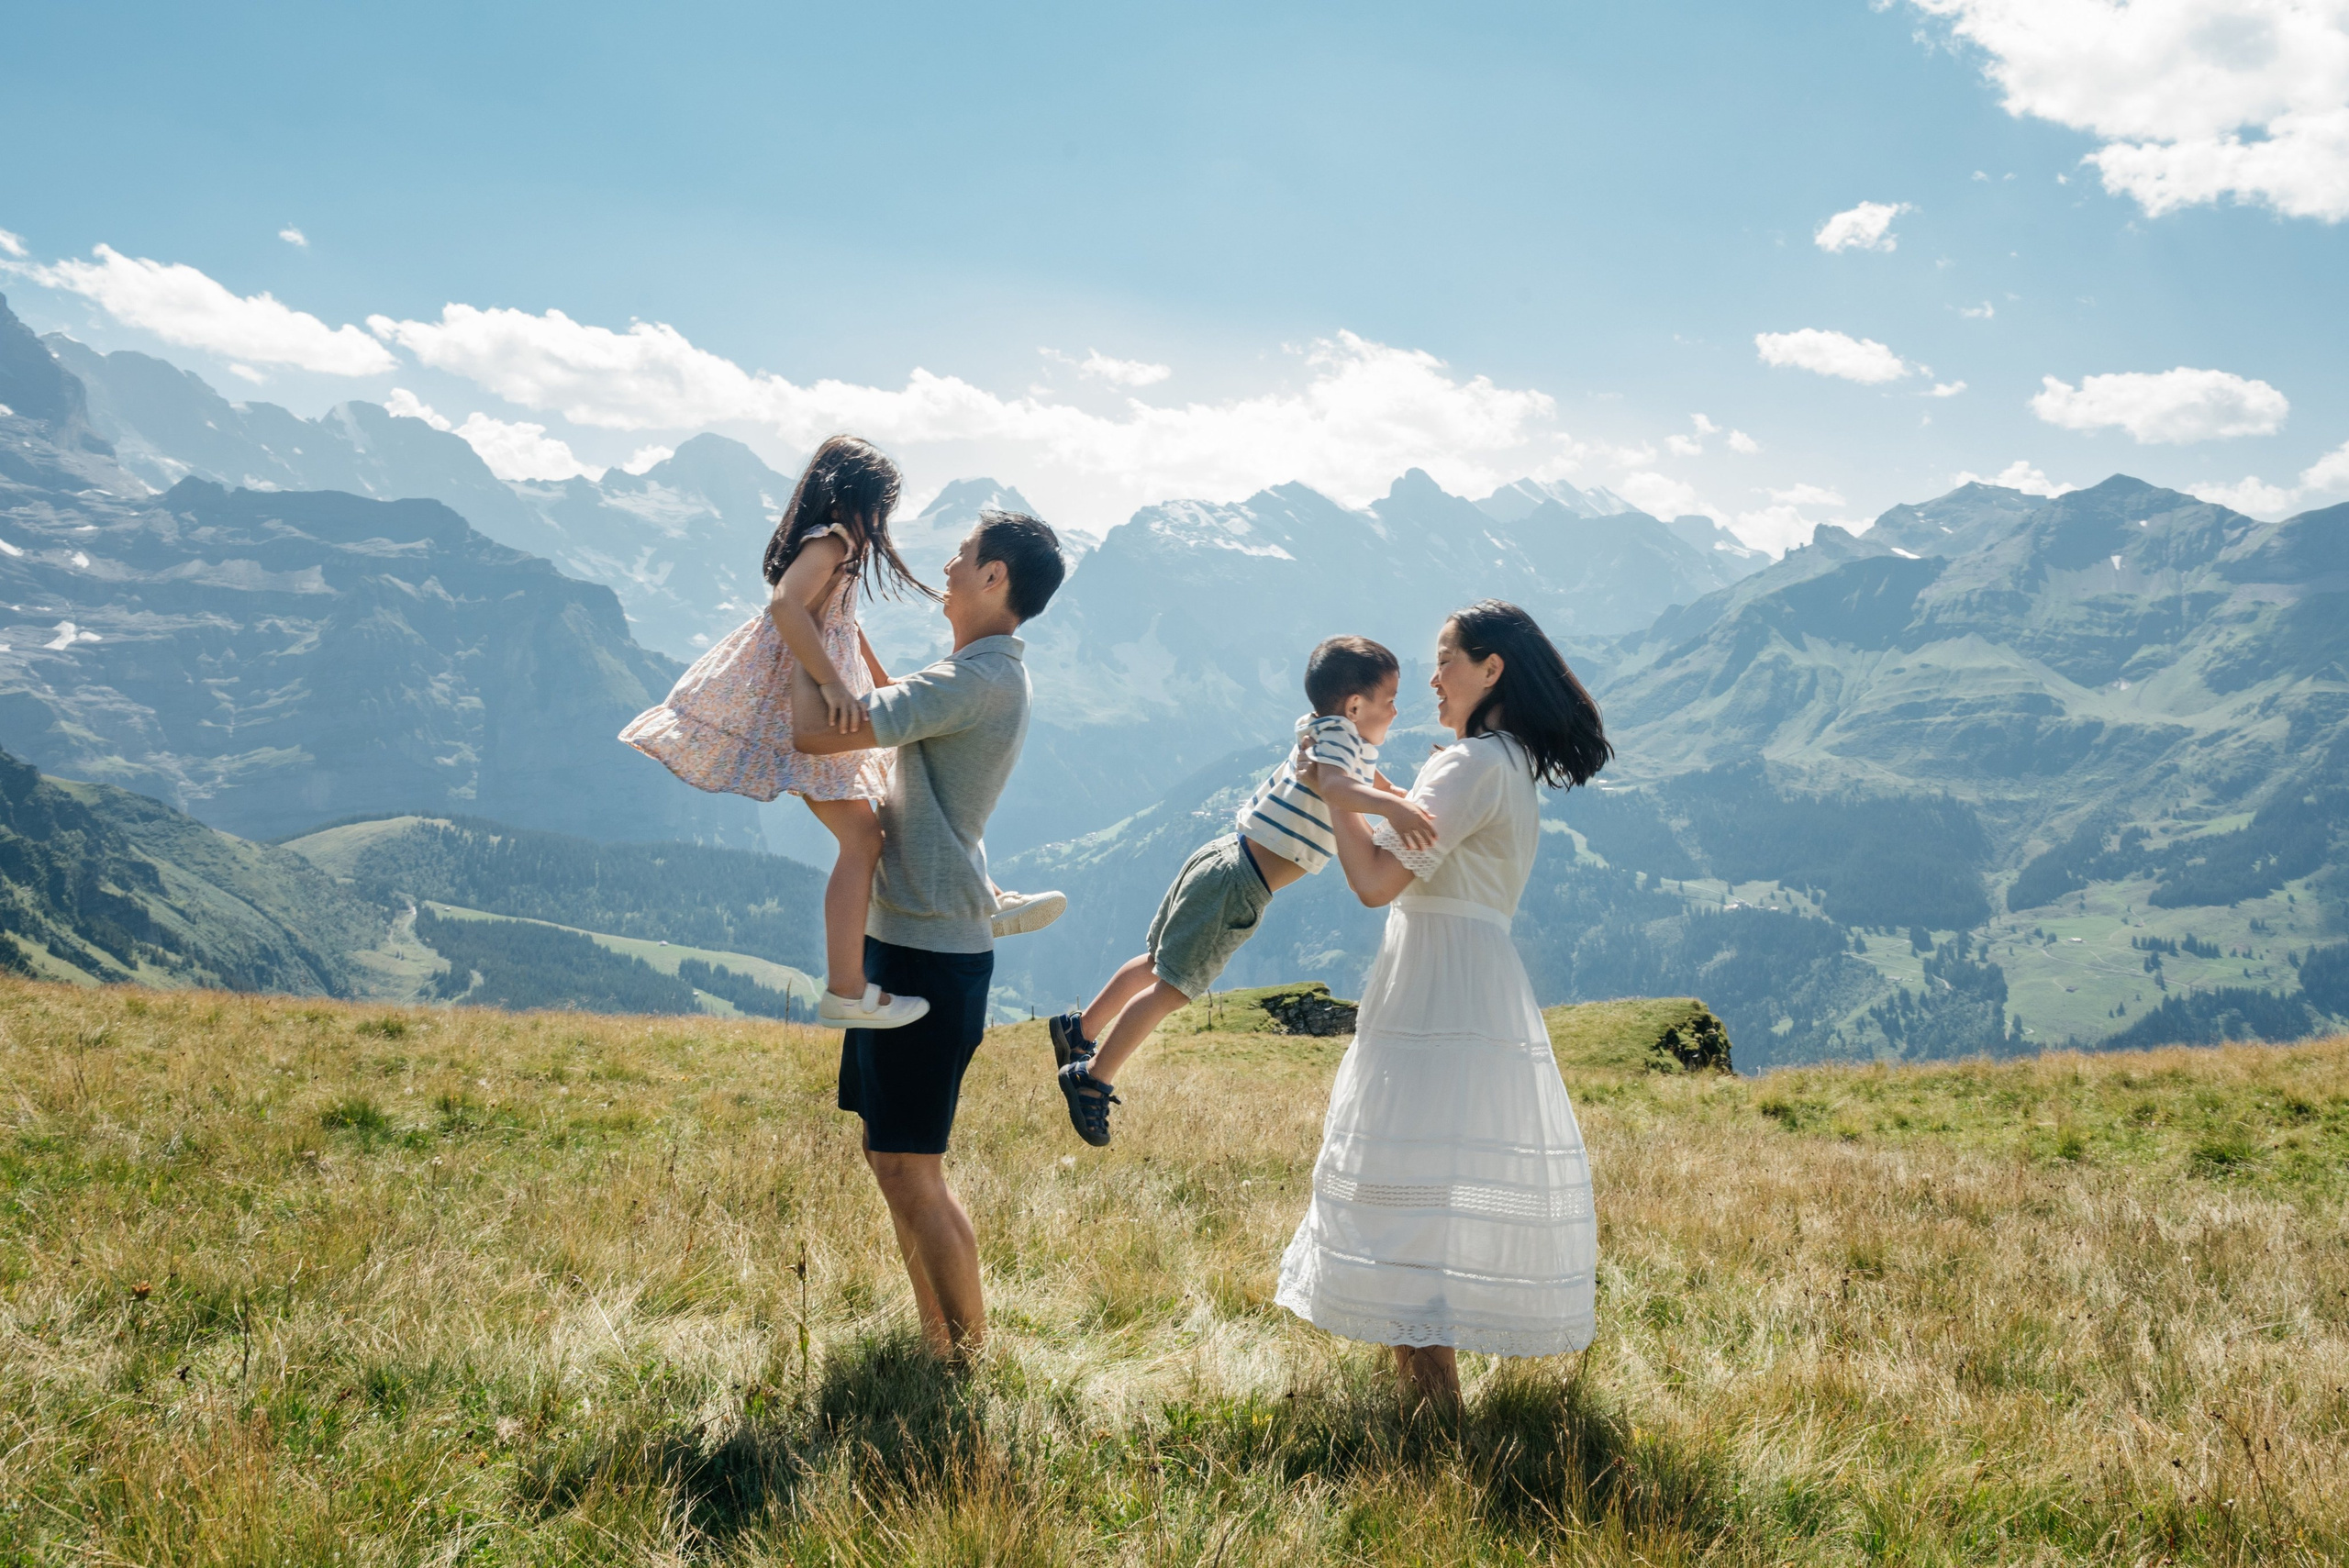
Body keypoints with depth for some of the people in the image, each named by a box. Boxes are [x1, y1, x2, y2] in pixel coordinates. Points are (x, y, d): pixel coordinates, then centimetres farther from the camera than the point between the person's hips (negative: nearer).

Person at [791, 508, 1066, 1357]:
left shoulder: (979, 679, -19)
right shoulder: (986, 675, 14)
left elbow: (816, 732, -22)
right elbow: (887, 706, 34)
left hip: (930, 949, -11)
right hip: (909, 938, 11)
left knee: (910, 1169, -6)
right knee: (890, 1155, 16)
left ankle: (970, 1356, 5)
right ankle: (940, 1342, 26)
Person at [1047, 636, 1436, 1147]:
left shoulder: (1355, 745, 13)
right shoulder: (1336, 739, -17)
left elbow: (1371, 784, 35)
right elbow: (1334, 786, -41)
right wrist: (1392, 806, -57)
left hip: (1226, 860, 10)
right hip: (1238, 884, -10)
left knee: (1158, 965, 23)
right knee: (1172, 986, -3)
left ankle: (1080, 1030, 37)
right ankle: (1093, 1080, 5)